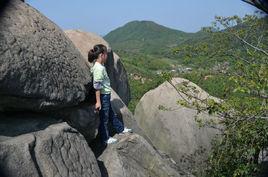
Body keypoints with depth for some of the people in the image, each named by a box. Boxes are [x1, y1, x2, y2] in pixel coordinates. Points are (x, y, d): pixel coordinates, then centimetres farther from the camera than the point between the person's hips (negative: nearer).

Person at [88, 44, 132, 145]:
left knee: (112, 114, 25)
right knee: (104, 118, 7)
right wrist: (98, 102, -22)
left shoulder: (100, 66, 5)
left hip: (106, 95, 9)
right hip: (103, 96, -9)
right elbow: (97, 86, -24)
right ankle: (105, 139, 22)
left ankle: (120, 129, 42)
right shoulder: (99, 68, -23)